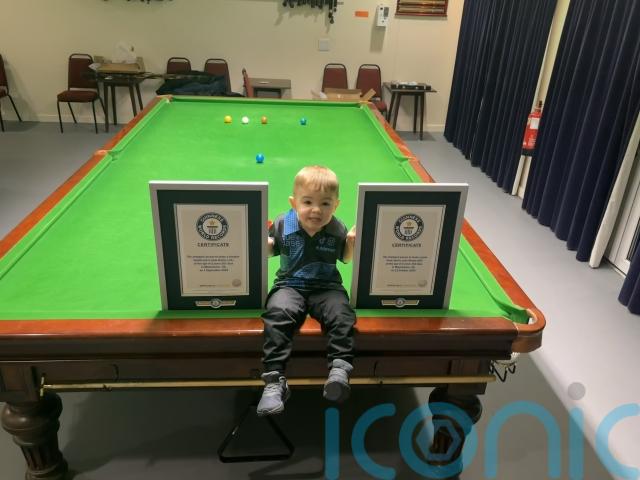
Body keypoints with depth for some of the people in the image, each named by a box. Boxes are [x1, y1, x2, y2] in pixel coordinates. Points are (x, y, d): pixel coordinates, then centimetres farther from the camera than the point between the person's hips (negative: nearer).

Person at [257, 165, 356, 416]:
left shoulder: (337, 230, 0)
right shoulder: (282, 225, -1)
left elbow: (346, 258, 15)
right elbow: (269, 250, 13)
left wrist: (352, 243, -7)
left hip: (327, 286, 1)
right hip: (290, 284, 0)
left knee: (342, 315, -30)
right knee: (278, 313, -31)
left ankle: (339, 371, -30)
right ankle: (274, 380, -32)